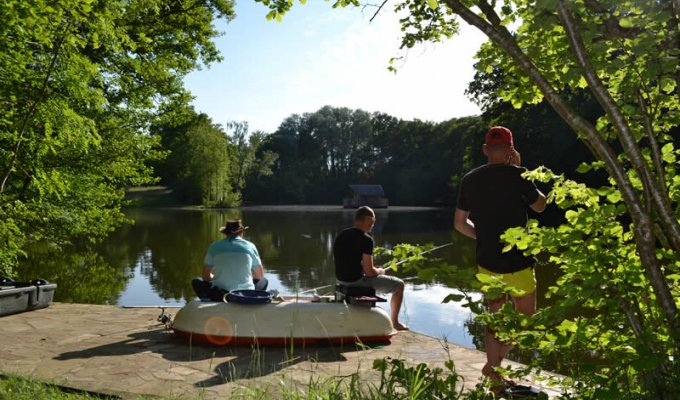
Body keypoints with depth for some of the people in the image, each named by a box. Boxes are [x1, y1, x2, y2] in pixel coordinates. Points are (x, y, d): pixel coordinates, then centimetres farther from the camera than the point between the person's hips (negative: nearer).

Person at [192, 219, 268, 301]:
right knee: (264, 280, 29)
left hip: (219, 295, 0)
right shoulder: (250, 246, 3)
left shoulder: (215, 246, 3)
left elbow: (206, 277, 8)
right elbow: (260, 276, 12)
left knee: (196, 282, 25)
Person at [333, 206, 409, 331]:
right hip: (357, 280, -8)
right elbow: (369, 271, -20)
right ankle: (394, 322, 21)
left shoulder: (341, 235, 4)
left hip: (341, 279, 8)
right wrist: (380, 271, 3)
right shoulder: (366, 239, -19)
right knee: (399, 284, 10)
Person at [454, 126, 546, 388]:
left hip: (487, 262, 5)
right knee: (525, 319, 13)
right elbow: (540, 206, 5)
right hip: (517, 263, -5)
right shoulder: (516, 175, -13)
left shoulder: (470, 179, 1)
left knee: (495, 317, 17)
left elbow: (460, 223, 7)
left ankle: (495, 373, 23)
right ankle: (494, 365, 3)